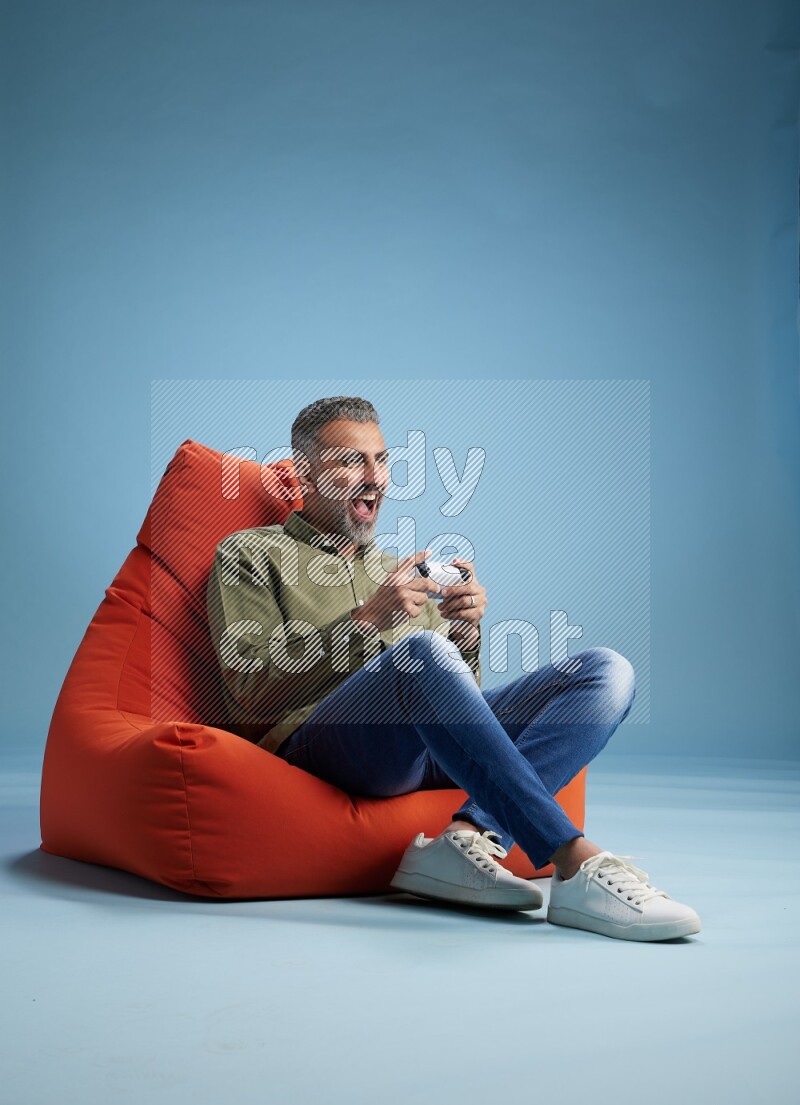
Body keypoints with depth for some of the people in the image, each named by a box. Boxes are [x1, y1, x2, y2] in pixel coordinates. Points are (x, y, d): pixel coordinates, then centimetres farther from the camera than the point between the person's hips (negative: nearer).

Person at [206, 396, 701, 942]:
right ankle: (577, 863, -40)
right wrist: (365, 622, -9)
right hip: (319, 741, -6)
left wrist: (466, 634, 3)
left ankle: (470, 836, -33)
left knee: (608, 670, -12)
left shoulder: (399, 570, 32)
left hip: (433, 746, 6)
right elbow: (252, 692, 0)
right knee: (420, 651, -38)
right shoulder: (250, 554, 15)